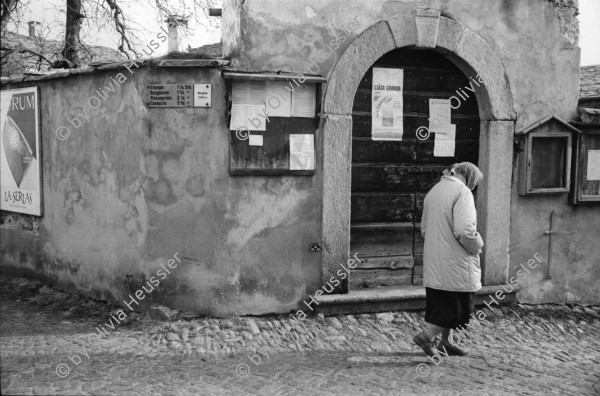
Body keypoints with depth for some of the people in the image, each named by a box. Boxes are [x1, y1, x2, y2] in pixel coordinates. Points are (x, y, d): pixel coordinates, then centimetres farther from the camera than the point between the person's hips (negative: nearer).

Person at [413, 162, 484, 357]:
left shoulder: (433, 191, 11)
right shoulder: (462, 192, -16)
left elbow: (424, 228, 18)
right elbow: (464, 230, -25)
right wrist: (477, 246, -8)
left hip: (433, 262, 8)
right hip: (455, 262, -8)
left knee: (444, 304, 20)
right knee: (462, 307, 5)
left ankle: (445, 342, 29)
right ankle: (426, 336, 2)